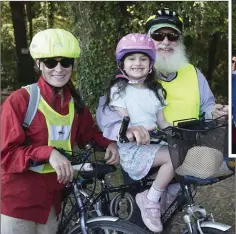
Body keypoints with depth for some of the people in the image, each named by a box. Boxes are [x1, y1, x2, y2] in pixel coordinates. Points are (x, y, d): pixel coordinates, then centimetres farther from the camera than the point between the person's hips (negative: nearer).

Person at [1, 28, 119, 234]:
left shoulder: (74, 101, 4)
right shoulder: (19, 100, -15)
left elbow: (88, 133, 20)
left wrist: (108, 143, -1)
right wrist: (48, 152, -29)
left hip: (52, 197, 6)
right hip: (19, 199, -5)